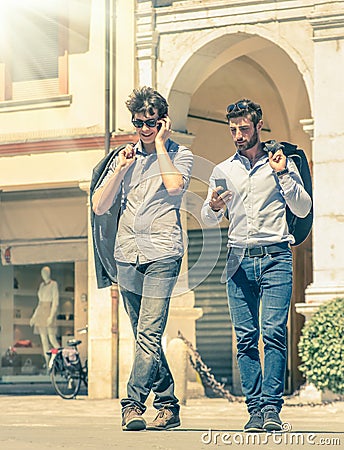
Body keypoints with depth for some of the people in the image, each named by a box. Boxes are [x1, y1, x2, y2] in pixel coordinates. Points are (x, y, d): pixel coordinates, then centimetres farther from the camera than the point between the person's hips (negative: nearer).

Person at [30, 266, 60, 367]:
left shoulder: (53, 284, -5)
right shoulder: (42, 285, 15)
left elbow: (55, 301, -12)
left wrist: (51, 316, -20)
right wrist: (34, 316, 18)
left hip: (49, 312, -7)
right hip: (40, 313, 7)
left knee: (52, 339, -13)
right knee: (43, 339, 4)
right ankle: (47, 363, 5)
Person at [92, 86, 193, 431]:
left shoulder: (179, 155, 5)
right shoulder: (125, 157, 16)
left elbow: (174, 184, -18)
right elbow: (99, 206, 11)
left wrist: (160, 144, -6)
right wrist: (120, 169, -1)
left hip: (162, 254, -5)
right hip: (127, 254, 5)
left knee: (149, 333, -15)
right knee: (145, 335, 7)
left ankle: (133, 403, -16)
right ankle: (168, 405, 13)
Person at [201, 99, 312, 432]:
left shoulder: (281, 164, 10)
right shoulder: (223, 171, 16)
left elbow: (303, 210, 3)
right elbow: (208, 219, 14)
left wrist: (283, 175, -8)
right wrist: (214, 207, -9)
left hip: (275, 257, -2)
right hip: (239, 258, 2)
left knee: (274, 333, -13)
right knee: (245, 337, -3)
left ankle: (271, 406, -12)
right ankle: (255, 408, 0)